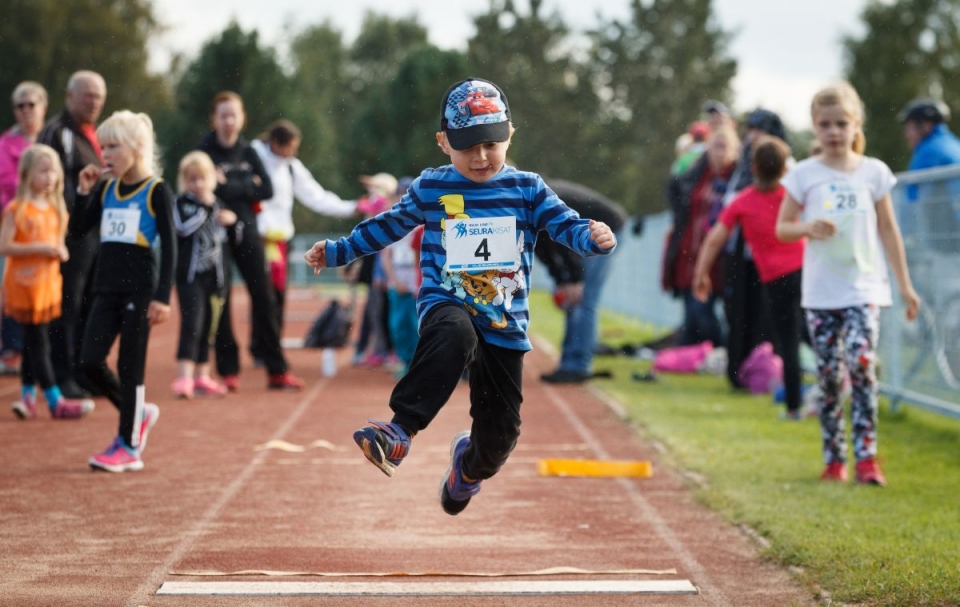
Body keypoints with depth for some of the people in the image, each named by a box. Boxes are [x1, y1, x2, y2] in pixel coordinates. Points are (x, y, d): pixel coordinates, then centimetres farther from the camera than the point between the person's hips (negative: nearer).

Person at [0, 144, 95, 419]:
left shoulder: (55, 208, 11)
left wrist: (61, 251, 0)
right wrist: (38, 248, -22)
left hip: (48, 282, 7)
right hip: (25, 282, -7)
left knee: (33, 342, 10)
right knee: (37, 342, -4)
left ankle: (28, 396, 17)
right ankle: (56, 401, -4)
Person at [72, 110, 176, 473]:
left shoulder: (156, 191, -6)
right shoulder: (106, 188, 10)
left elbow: (170, 246, -8)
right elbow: (78, 230, 8)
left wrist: (163, 297, -14)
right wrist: (84, 190, -4)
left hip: (140, 289, -6)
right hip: (107, 288, 6)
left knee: (130, 367, -2)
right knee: (90, 364, 0)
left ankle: (129, 446, 7)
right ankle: (138, 414, 22)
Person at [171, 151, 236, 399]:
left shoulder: (216, 204, 14)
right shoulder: (183, 202, -5)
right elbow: (184, 227, -24)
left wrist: (225, 221, 5)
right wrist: (205, 207, -21)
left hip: (214, 274, 6)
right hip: (190, 274, -6)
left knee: (208, 328, 12)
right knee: (191, 325, -16)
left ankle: (202, 376, 21)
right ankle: (184, 378, -20)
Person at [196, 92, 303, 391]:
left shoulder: (248, 153, 11)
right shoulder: (205, 152, -2)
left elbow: (267, 189, -1)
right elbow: (212, 189, -15)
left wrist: (231, 186, -9)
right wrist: (248, 186, -13)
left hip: (247, 231, 4)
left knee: (264, 299, 1)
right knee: (220, 300, -3)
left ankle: (277, 370, 5)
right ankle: (228, 370, 5)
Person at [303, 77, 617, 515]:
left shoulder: (528, 189, 4)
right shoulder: (430, 189, 4)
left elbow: (565, 225, -3)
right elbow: (390, 225, 17)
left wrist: (594, 237, -25)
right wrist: (336, 252, 17)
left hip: (506, 323, 2)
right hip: (446, 305, -2)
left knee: (500, 430, 6)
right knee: (454, 335, -41)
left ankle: (469, 465, 44)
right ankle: (400, 430, -44)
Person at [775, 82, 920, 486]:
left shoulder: (874, 172, 5)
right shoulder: (804, 174, 3)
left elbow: (888, 229, 9)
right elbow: (781, 227, 6)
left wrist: (905, 285, 8)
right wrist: (809, 227, -16)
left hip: (864, 287, -1)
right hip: (820, 291, 1)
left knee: (862, 363, -16)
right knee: (828, 373, 2)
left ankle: (866, 456, -13)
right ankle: (833, 457, 12)